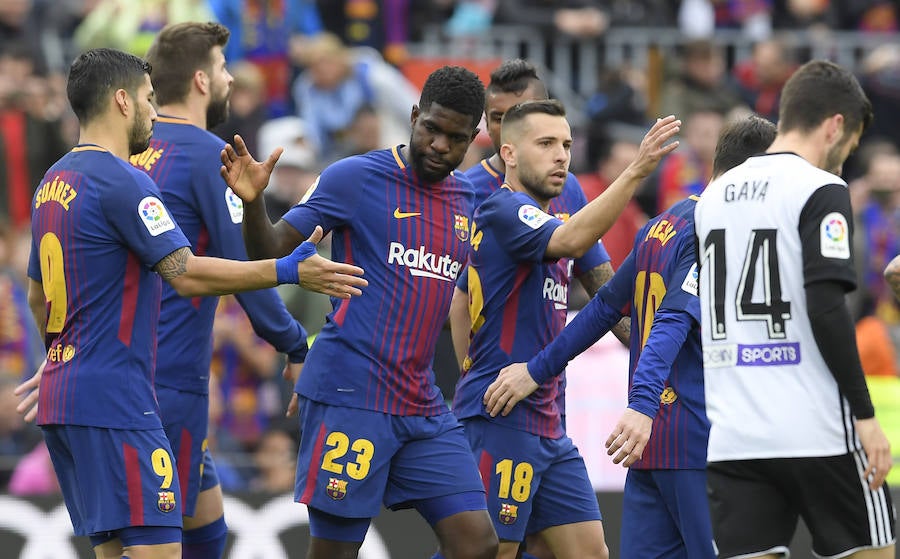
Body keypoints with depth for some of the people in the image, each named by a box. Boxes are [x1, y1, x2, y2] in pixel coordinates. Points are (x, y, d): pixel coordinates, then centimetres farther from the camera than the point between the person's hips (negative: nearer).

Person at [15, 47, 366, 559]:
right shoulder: (122, 181, -13)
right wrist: (289, 272, -19)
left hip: (62, 396, 10)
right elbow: (187, 275, -21)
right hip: (115, 401, -10)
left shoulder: (54, 182, 17)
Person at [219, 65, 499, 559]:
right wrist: (252, 202, -24)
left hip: (423, 408, 6)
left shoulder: (465, 198, 13)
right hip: (349, 399, -6)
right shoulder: (356, 178, -5)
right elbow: (270, 254, -7)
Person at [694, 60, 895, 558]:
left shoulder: (714, 194, 13)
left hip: (731, 437, 6)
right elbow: (826, 310, -17)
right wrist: (865, 415, -13)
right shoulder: (821, 190, -7)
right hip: (817, 433, -6)